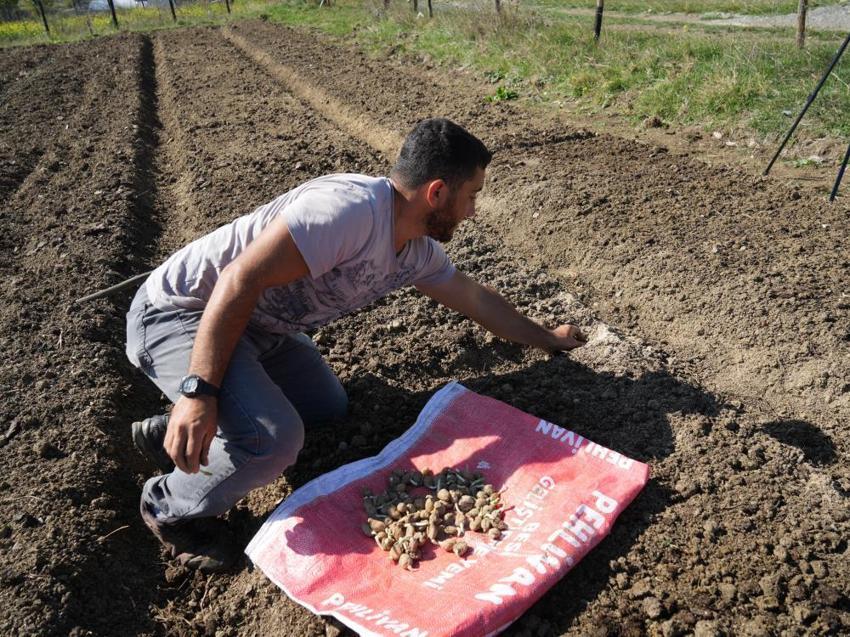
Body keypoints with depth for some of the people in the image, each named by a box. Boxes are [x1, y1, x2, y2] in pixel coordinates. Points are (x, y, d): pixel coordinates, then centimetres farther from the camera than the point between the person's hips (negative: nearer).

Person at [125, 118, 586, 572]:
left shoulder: (417, 251, 1)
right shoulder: (350, 208, -30)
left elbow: (474, 297, 16)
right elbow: (240, 279, -32)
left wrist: (548, 338, 25)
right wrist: (199, 392, -35)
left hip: (259, 326, 9)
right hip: (179, 314, -9)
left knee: (329, 407, 16)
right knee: (275, 438, -28)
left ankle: (173, 435, 19)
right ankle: (171, 510, 3)